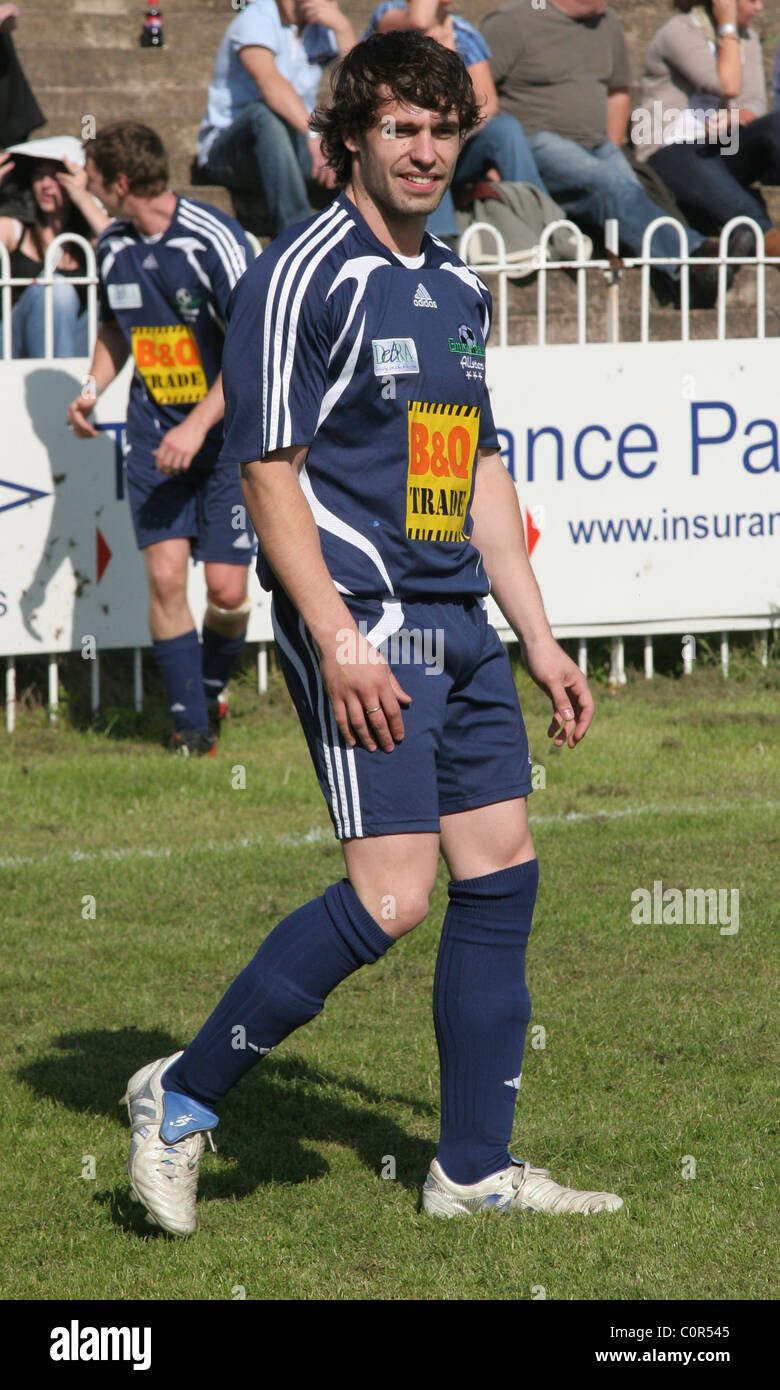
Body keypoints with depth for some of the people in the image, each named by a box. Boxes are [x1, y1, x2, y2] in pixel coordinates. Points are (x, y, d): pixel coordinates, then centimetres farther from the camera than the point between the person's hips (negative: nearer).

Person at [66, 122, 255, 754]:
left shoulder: (215, 240, -16)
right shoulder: (113, 248, 4)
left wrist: (198, 426, -22)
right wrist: (93, 388, 3)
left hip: (227, 434, -4)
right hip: (155, 438, 4)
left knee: (227, 588, -6)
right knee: (164, 575, -10)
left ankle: (211, 688, 23)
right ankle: (191, 720, 1)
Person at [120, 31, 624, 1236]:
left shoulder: (459, 289, 16)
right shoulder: (302, 274, -9)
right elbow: (268, 468, -13)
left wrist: (538, 638, 18)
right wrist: (339, 640, -19)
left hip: (460, 629, 8)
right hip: (365, 629, -8)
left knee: (502, 874, 5)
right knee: (391, 896, -14)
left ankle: (474, 1169, 14)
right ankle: (181, 1100, 0)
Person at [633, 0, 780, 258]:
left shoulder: (747, 39, 16)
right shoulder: (679, 31, -6)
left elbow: (754, 107, 4)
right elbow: (728, 87, -17)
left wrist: (730, 120, -19)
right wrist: (727, 25, -9)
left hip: (719, 150, 6)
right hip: (669, 153, -6)